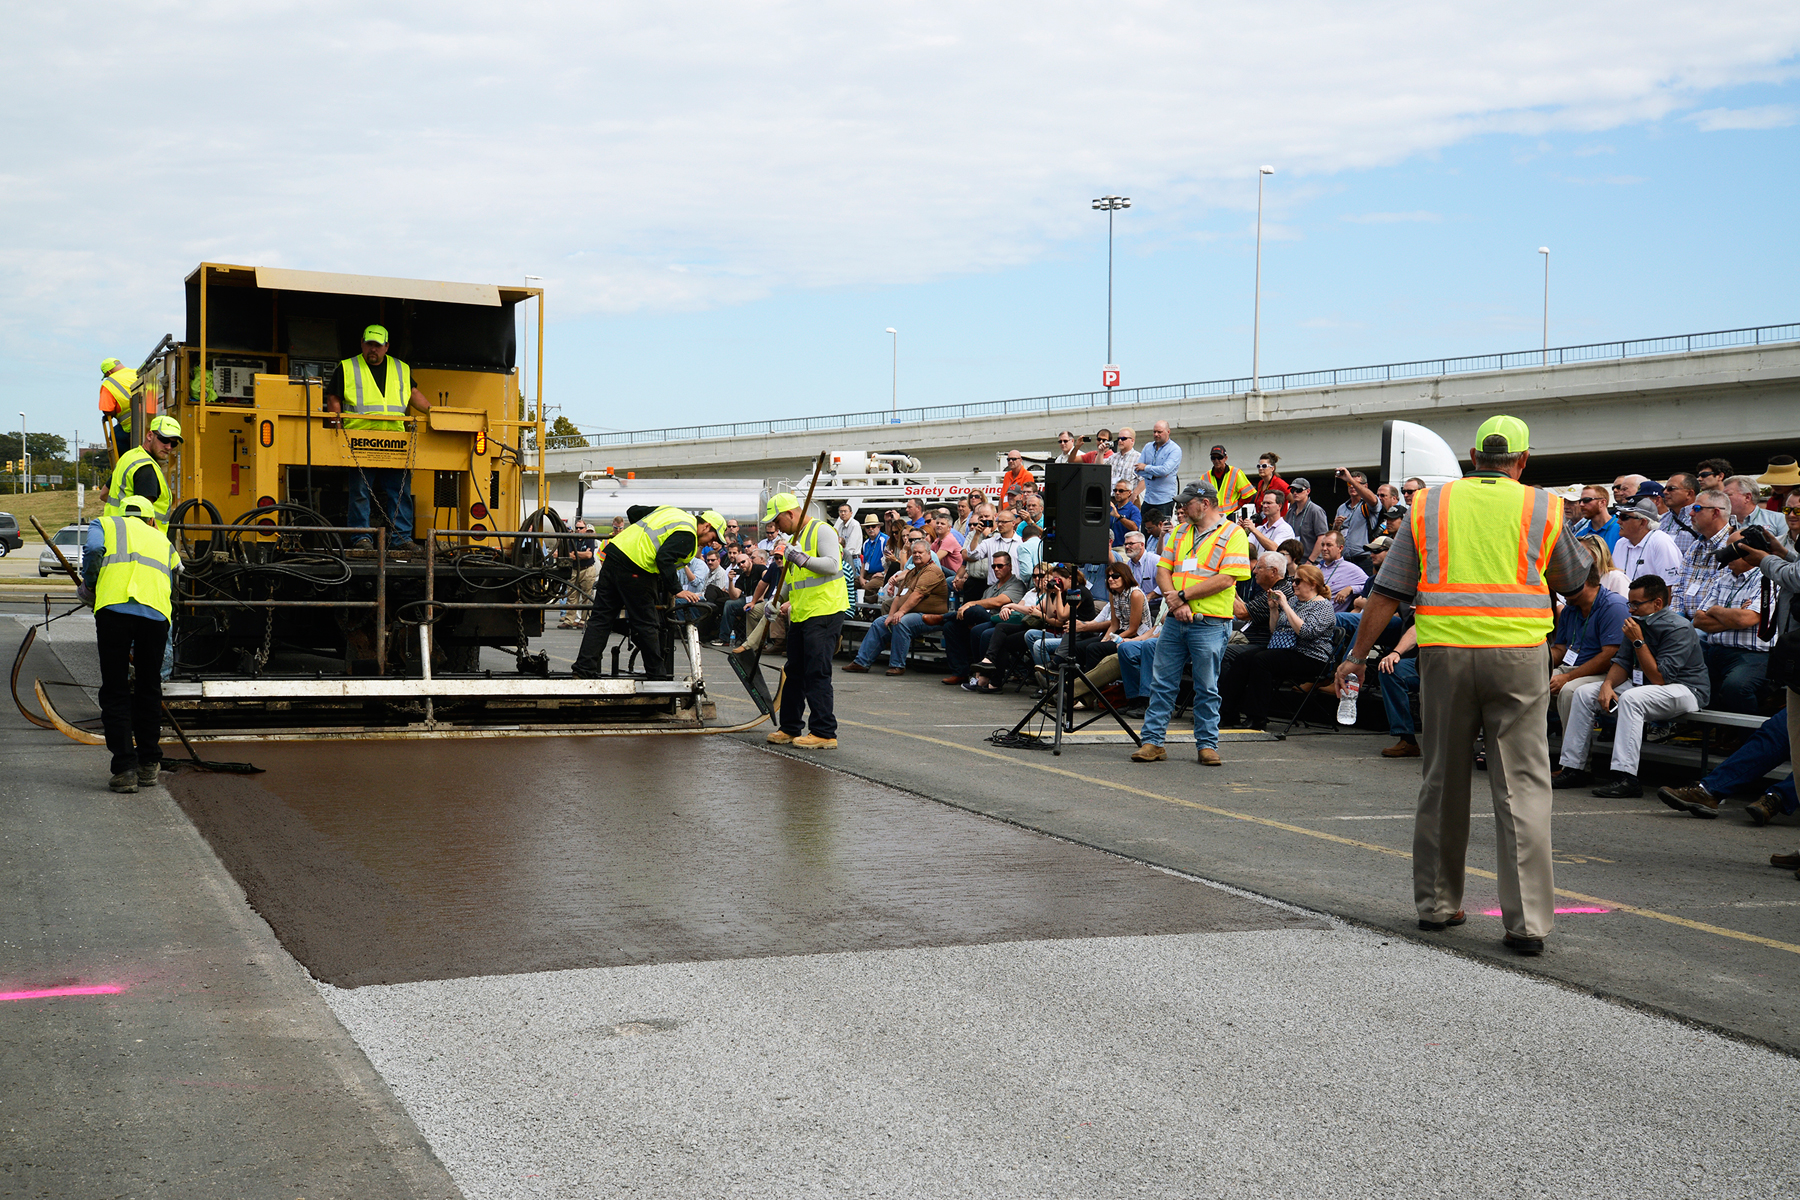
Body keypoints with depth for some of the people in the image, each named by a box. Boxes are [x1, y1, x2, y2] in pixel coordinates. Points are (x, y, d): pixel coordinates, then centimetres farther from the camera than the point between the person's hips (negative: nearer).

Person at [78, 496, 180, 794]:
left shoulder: (104, 524, 24)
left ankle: (124, 769, -1)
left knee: (115, 692, 4)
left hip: (115, 605, -3)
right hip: (156, 613, 3)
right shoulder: (163, 542, 33)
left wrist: (88, 587, 19)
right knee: (148, 690, 16)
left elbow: (94, 552, 0)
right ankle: (148, 766, 23)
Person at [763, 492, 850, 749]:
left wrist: (800, 558, -28)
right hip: (800, 616, 10)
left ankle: (825, 733, -8)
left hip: (824, 613, -9)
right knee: (795, 672, 13)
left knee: (817, 674, -11)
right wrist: (776, 603, 15)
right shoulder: (793, 539, 22)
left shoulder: (821, 531, -7)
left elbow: (832, 565, -20)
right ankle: (790, 728, 22)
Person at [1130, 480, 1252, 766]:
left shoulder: (1232, 534, -4)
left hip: (1210, 624, -5)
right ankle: (1152, 742, 9)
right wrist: (1175, 603, -8)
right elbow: (1163, 571, 10)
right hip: (1175, 621, 5)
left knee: (1206, 689, 2)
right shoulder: (1180, 532, 15)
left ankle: (1207, 744, 12)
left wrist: (1183, 595, -13)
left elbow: (1225, 580, -14)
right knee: (1162, 684, 4)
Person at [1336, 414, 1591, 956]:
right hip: (1517, 654, -2)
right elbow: (1574, 580, 19)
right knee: (1523, 787, 0)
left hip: (1445, 653, 2)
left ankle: (1436, 904, 23)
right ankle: (1527, 920, -5)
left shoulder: (1430, 504, 8)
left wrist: (1356, 656, 12)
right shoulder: (1542, 508, 4)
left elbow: (1387, 591, 6)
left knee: (1443, 783, 14)